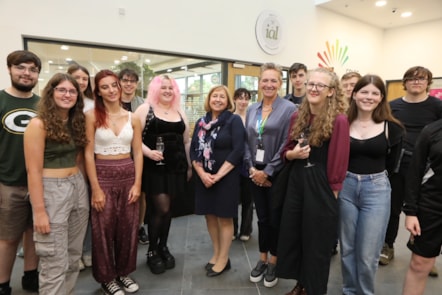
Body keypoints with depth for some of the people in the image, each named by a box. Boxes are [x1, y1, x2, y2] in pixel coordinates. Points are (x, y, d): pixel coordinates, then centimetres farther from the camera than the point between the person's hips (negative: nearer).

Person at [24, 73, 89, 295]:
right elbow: (33, 171, -14)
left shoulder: (76, 122, 9)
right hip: (51, 191, -6)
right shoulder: (39, 124, -11)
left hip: (79, 188, 7)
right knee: (55, 263, 1)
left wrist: (80, 186, 10)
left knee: (74, 256, 16)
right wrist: (39, 211, -16)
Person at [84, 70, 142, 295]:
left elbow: (137, 153, 4)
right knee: (104, 228, 7)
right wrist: (95, 188, -12)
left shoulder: (132, 118, 4)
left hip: (128, 175, 3)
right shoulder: (92, 116, -5)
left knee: (128, 226, 11)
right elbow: (88, 153, -8)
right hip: (103, 175, -3)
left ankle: (124, 272, 32)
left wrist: (137, 183, -3)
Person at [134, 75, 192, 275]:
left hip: (176, 167, 5)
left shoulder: (180, 112, 13)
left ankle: (163, 247, 30)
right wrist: (148, 152, -23)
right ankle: (152, 251, 16)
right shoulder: (145, 109, -2)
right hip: (155, 167, -5)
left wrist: (189, 166, 15)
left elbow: (186, 142, 16)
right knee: (161, 208, -6)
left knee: (169, 209, 11)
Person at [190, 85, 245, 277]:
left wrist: (218, 175, -16)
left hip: (226, 177, -5)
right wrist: (202, 173, -10)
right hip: (203, 177, 5)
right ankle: (216, 253, 30)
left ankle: (223, 259, 19)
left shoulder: (234, 120, -5)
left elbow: (238, 151, -14)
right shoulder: (201, 122, 9)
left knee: (224, 217, 4)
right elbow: (193, 150, 4)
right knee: (210, 216, 13)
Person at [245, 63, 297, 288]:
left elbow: (287, 145, -14)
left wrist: (267, 171, -14)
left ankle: (273, 263, 27)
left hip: (277, 173, -4)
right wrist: (251, 168, -4)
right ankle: (262, 260, 31)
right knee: (262, 217, 14)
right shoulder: (251, 110, 9)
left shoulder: (289, 109, -8)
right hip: (255, 173, 5)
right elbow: (247, 141, 8)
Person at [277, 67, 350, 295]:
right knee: (292, 236, 16)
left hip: (320, 186, -6)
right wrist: (293, 153, -9)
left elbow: (338, 161, -11)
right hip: (296, 182, 6)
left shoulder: (338, 120, -14)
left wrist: (333, 189, -7)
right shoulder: (297, 117, 4)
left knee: (316, 242, 11)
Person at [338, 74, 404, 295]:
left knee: (367, 254, 5)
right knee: (347, 249, 15)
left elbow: (391, 165, 7)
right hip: (346, 188, 2)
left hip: (376, 190, -1)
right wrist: (349, 178, -5)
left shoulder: (391, 127, -4)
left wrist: (373, 177, 10)